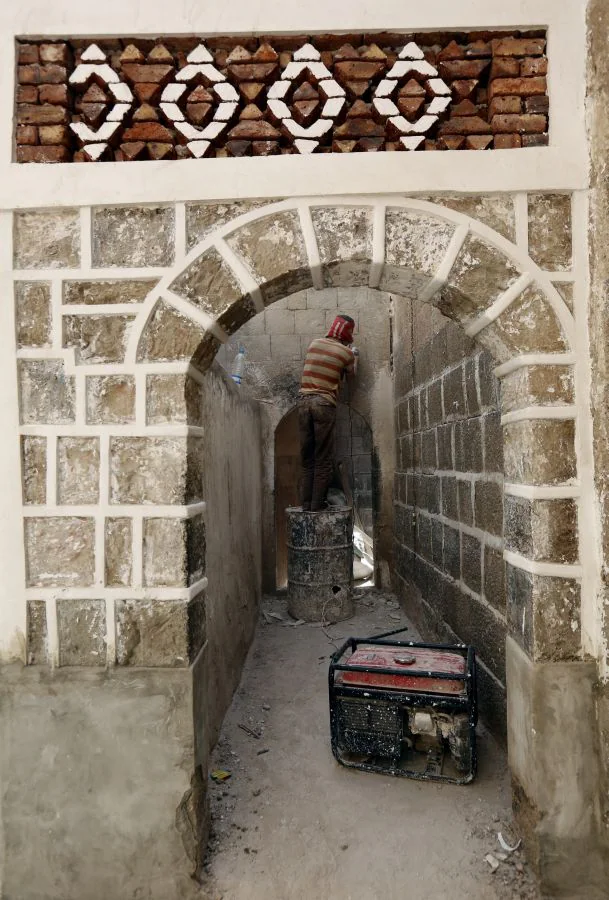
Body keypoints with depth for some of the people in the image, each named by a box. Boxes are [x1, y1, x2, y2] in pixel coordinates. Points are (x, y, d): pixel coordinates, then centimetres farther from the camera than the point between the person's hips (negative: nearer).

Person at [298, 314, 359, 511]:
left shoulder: (314, 344, 12)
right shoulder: (346, 352, 1)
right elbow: (351, 373, 19)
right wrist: (354, 356, 36)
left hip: (304, 400, 4)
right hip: (324, 404, -4)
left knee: (306, 456, 8)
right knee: (323, 458, 1)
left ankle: (306, 503, 9)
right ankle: (317, 504, 2)